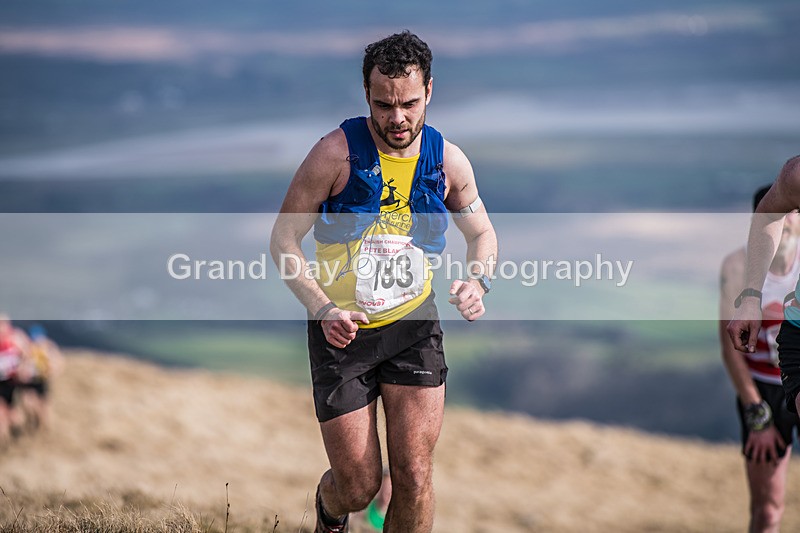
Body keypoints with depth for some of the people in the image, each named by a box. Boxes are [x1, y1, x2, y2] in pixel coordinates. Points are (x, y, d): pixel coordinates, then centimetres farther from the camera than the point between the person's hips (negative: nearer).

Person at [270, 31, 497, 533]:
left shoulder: (448, 160, -3)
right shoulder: (337, 153, -14)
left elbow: (482, 233, 14)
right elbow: (283, 238, -9)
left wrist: (477, 281, -9)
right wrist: (323, 309, -22)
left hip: (413, 325, 2)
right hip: (343, 329, -2)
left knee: (414, 477, -10)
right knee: (359, 487, 2)